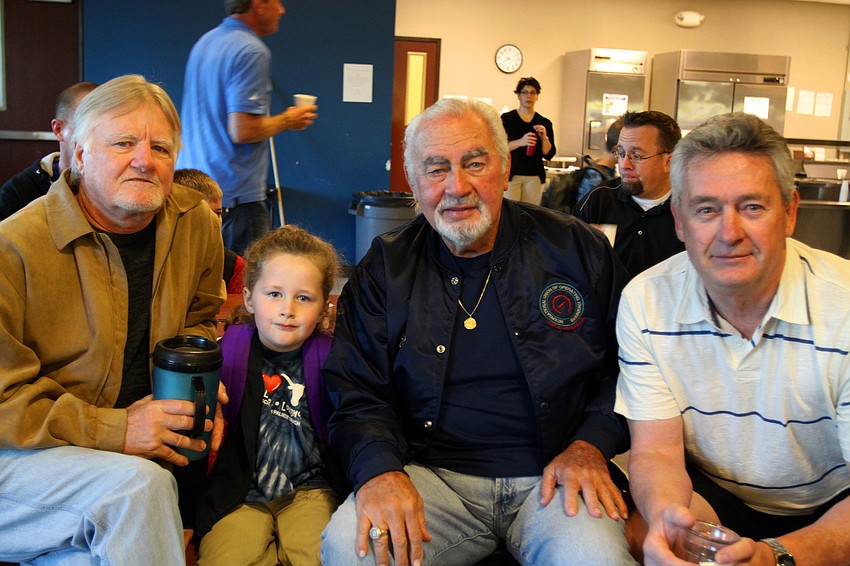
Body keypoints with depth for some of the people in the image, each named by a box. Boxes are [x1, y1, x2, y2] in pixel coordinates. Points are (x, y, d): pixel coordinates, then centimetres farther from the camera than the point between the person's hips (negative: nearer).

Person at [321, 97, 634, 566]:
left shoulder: (577, 250, 3)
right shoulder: (384, 271, 4)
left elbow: (627, 364, 9)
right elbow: (357, 394, 1)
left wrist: (590, 445, -7)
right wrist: (380, 470, -19)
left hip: (549, 477, 0)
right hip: (432, 474, 1)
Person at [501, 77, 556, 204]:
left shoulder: (545, 123, 11)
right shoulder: (507, 119, 3)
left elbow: (549, 155, 7)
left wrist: (544, 138, -11)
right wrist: (520, 142, -21)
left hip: (534, 177, 3)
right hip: (511, 174, -3)